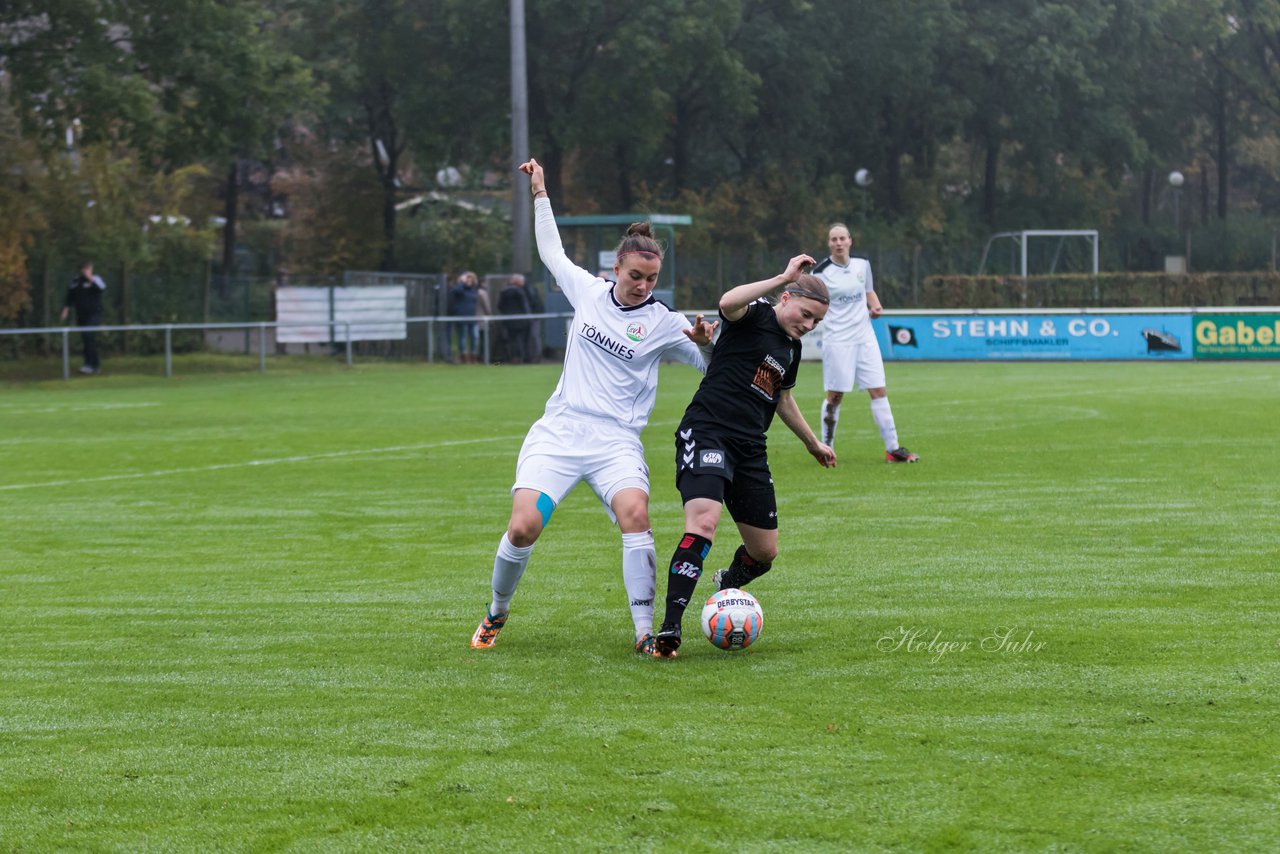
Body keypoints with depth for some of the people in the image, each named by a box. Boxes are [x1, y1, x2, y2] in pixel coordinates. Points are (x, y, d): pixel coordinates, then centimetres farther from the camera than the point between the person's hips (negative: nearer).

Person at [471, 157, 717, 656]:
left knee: (634, 513, -30)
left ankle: (644, 633, -26)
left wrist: (705, 343, -16)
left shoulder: (663, 322, 2)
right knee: (524, 526, -16)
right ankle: (496, 614, 11)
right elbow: (552, 253, 28)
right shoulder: (588, 291, 10)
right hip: (558, 432, 2)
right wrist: (540, 195, 31)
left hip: (615, 442, -2)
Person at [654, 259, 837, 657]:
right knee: (703, 523, -29)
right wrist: (782, 278, -30)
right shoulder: (756, 315, -5)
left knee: (765, 552, 9)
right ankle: (669, 629, -32)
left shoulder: (792, 347, 18)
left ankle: (727, 583, 45)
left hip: (750, 450, 8)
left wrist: (814, 444, 44)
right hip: (706, 434, -8)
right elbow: (728, 302, -30)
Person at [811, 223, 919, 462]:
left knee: (879, 392, 0)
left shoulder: (862, 265, 7)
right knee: (835, 396, -2)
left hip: (864, 337, 4)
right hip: (837, 341, -4)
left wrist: (875, 307, 1)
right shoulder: (821, 273, -6)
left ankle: (892, 449, 4)